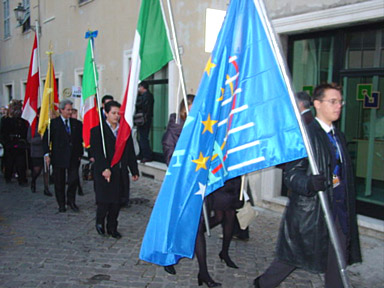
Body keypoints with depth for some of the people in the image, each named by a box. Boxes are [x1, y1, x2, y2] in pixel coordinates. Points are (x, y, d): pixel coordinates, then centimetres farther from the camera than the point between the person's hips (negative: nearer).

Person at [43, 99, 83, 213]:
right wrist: (47, 153, -10)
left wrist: (80, 154, 4)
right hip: (58, 156, -2)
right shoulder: (53, 123, -1)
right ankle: (61, 204, 21)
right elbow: (46, 139, -2)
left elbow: (81, 139, 12)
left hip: (73, 157, 2)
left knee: (74, 179, -3)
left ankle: (71, 201, 19)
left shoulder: (77, 124, 8)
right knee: (59, 182, 6)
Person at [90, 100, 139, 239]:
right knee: (104, 201, -2)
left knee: (116, 203, 10)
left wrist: (134, 171, 11)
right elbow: (97, 152, -12)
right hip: (104, 173, -4)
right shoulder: (97, 130, -3)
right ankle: (99, 222, 27)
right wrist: (104, 169, -23)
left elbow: (130, 153, 13)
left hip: (120, 173, 4)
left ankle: (112, 228, 25)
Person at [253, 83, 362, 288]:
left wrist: (347, 209, 18)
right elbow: (291, 174, -18)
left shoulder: (339, 137, 14)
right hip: (310, 209, -7)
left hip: (338, 210, 7)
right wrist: (309, 183, -38)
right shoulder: (306, 134, -12)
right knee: (293, 257, 7)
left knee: (337, 261, 11)